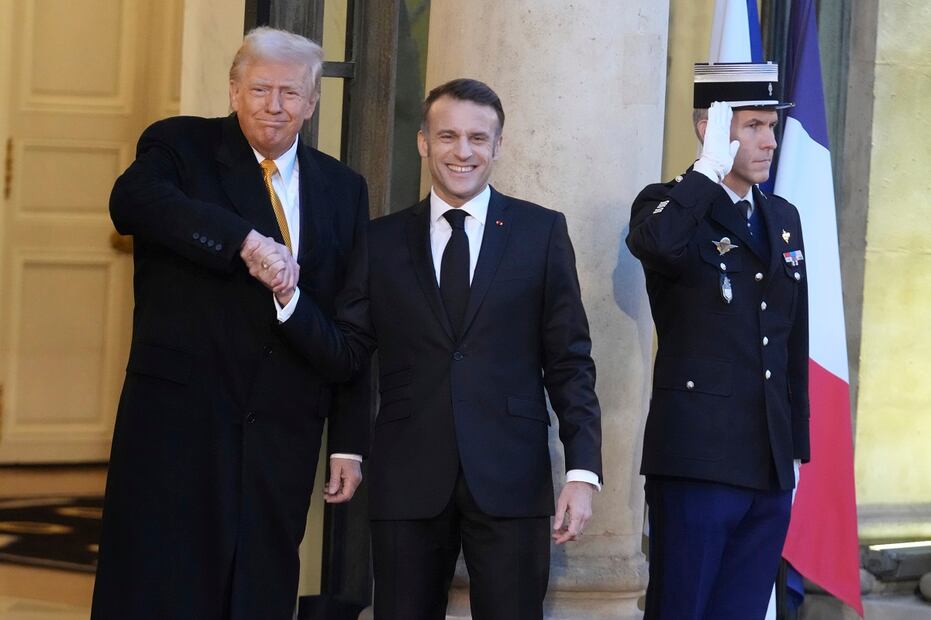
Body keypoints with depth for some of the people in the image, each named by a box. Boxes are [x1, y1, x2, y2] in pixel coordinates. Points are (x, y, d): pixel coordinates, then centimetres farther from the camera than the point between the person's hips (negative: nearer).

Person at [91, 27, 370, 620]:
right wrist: (246, 241, -31)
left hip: (284, 430, 3)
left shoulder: (344, 189, 13)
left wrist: (350, 442, 7)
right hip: (179, 412, -3)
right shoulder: (179, 146, 3)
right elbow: (132, 202, -20)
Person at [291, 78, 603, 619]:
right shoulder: (384, 240, 9)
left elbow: (569, 361, 2)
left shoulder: (542, 231, 4)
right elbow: (348, 353, 6)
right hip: (408, 480, 1)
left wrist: (583, 471, -6)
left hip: (510, 479, -1)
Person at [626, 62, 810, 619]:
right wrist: (711, 168, -18)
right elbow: (653, 242, -31)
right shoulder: (670, 206, -3)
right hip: (699, 459, -6)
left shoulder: (784, 219, 16)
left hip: (771, 468, 6)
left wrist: (797, 449, 17)